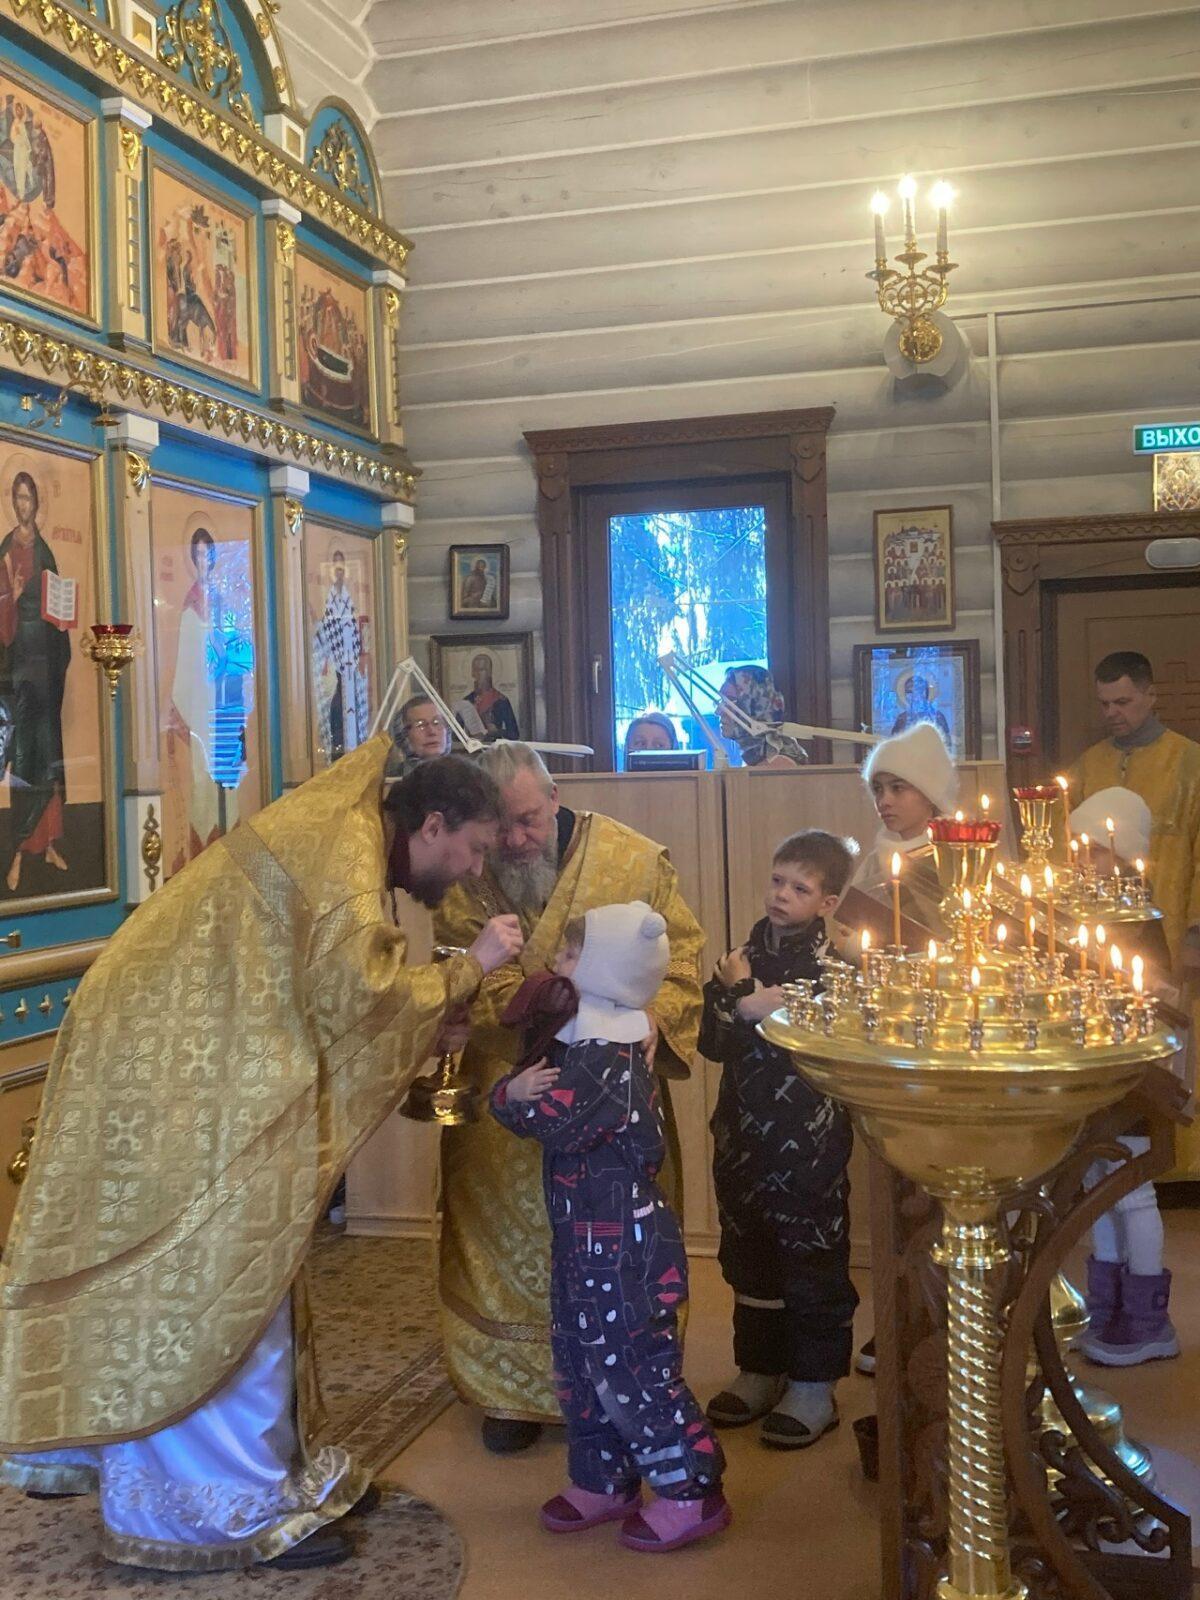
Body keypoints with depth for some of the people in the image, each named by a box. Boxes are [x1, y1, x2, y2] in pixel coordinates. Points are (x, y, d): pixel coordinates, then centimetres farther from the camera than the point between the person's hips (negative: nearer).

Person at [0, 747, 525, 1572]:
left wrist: (431, 1032, 5)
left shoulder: (343, 846, 15)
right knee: (224, 1287, -1)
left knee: (190, 1283, 16)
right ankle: (244, 1504, 11)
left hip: (188, 1072, 11)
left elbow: (326, 1004, 15)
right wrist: (470, 966, -10)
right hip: (184, 1080, -11)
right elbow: (360, 990, -24)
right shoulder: (342, 847, -16)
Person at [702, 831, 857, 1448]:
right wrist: (744, 999, -17)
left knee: (812, 1260, 6)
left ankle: (813, 1386, 20)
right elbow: (713, 1040, 0)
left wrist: (744, 998, -14)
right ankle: (759, 1369, 33)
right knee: (749, 1257, 17)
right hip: (743, 1135, 6)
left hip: (807, 1143, -6)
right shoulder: (747, 954, 6)